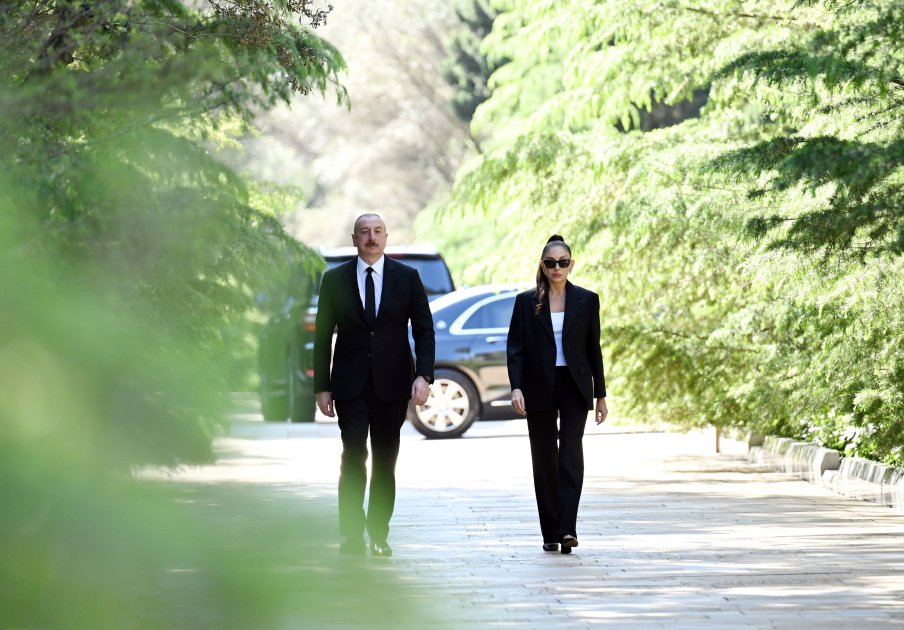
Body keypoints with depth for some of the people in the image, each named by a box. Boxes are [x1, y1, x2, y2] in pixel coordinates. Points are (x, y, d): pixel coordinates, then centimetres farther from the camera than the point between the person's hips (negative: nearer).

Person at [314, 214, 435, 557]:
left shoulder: (407, 278, 4)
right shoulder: (335, 280, 4)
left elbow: (424, 330, 2)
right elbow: (323, 336, 6)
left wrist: (424, 375, -12)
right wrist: (322, 386, 1)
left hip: (392, 384, 1)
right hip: (350, 384, -1)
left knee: (385, 461, 6)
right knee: (354, 456, -12)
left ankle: (379, 535, 15)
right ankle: (351, 535, -12)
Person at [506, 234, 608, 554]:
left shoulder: (586, 300, 4)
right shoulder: (526, 301, 3)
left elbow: (594, 349, 7)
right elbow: (515, 348, 0)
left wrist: (600, 395, 6)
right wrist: (516, 387, -13)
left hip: (574, 386, -1)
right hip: (540, 388, 1)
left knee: (571, 451, -16)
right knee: (544, 459, 4)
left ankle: (568, 528, -22)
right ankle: (550, 533, 11)